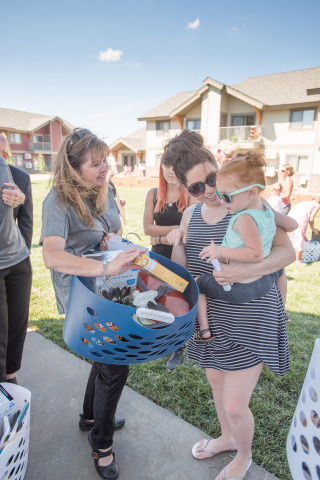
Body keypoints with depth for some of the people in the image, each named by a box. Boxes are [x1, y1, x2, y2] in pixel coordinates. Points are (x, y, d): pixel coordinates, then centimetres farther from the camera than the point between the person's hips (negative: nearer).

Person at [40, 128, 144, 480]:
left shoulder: (104, 190, 1)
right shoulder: (58, 201, -22)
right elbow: (52, 255, -39)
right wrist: (106, 268, -49)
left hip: (107, 290, 8)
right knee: (115, 365, -2)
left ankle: (91, 416, 49)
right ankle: (101, 444, 26)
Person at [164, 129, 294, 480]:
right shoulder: (190, 215, 3)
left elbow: (287, 251, -15)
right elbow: (180, 264, 7)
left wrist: (246, 271, -29)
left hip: (249, 317, -6)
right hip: (211, 314, 6)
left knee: (234, 406, 2)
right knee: (215, 380, 25)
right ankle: (227, 437, 57)